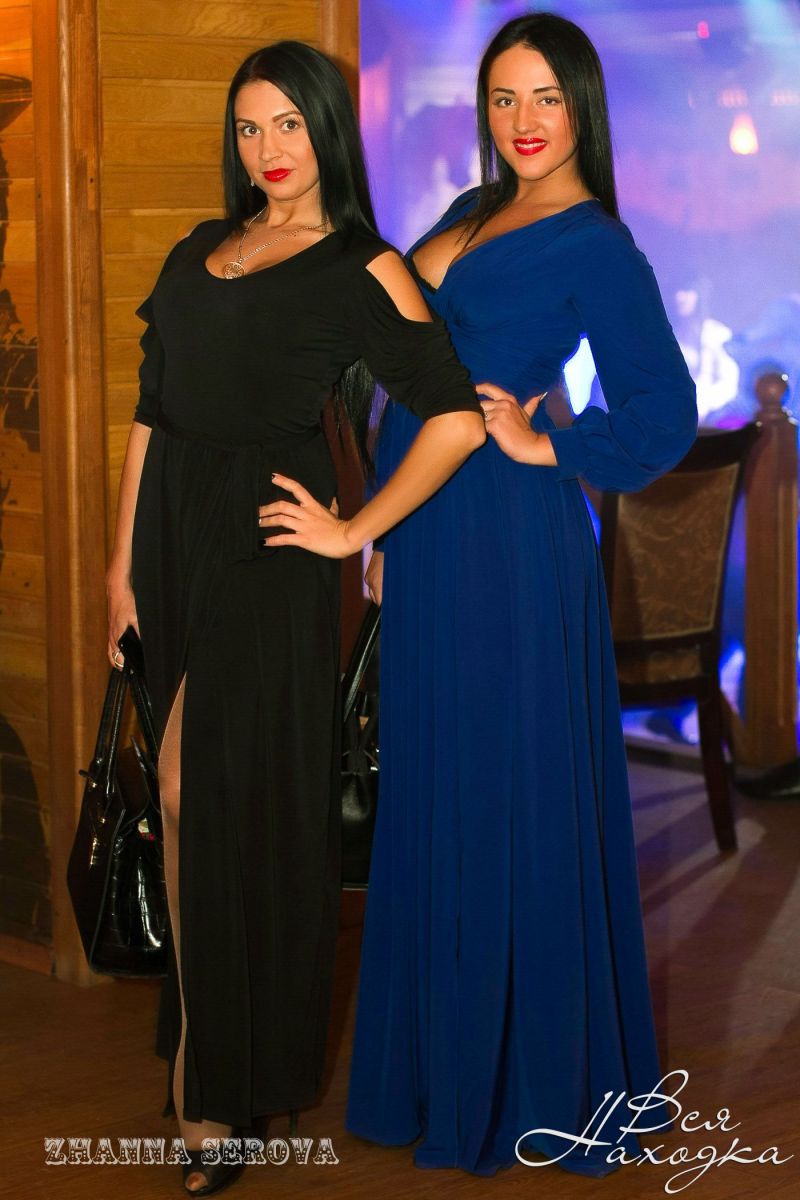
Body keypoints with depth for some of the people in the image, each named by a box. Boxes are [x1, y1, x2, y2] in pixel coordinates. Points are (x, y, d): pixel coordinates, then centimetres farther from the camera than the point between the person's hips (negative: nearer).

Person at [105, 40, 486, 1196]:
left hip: (263, 550, -6)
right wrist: (124, 561, 9)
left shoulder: (361, 269, -3)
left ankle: (220, 1093, 6)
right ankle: (206, 1053, 22)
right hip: (175, 537, 6)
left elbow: (455, 417, -13)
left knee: (226, 800, -4)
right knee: (195, 797, 10)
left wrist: (352, 532, -11)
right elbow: (151, 415, 14)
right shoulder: (198, 253, 15)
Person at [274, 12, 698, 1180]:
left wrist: (543, 446, -10)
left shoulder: (596, 247, -10)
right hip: (431, 532, 8)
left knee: (515, 792, -1)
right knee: (432, 787, 14)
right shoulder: (472, 211, 14)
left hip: (509, 538, -8)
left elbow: (666, 414, -16)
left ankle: (547, 1074, 12)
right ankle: (448, 1047, 26)